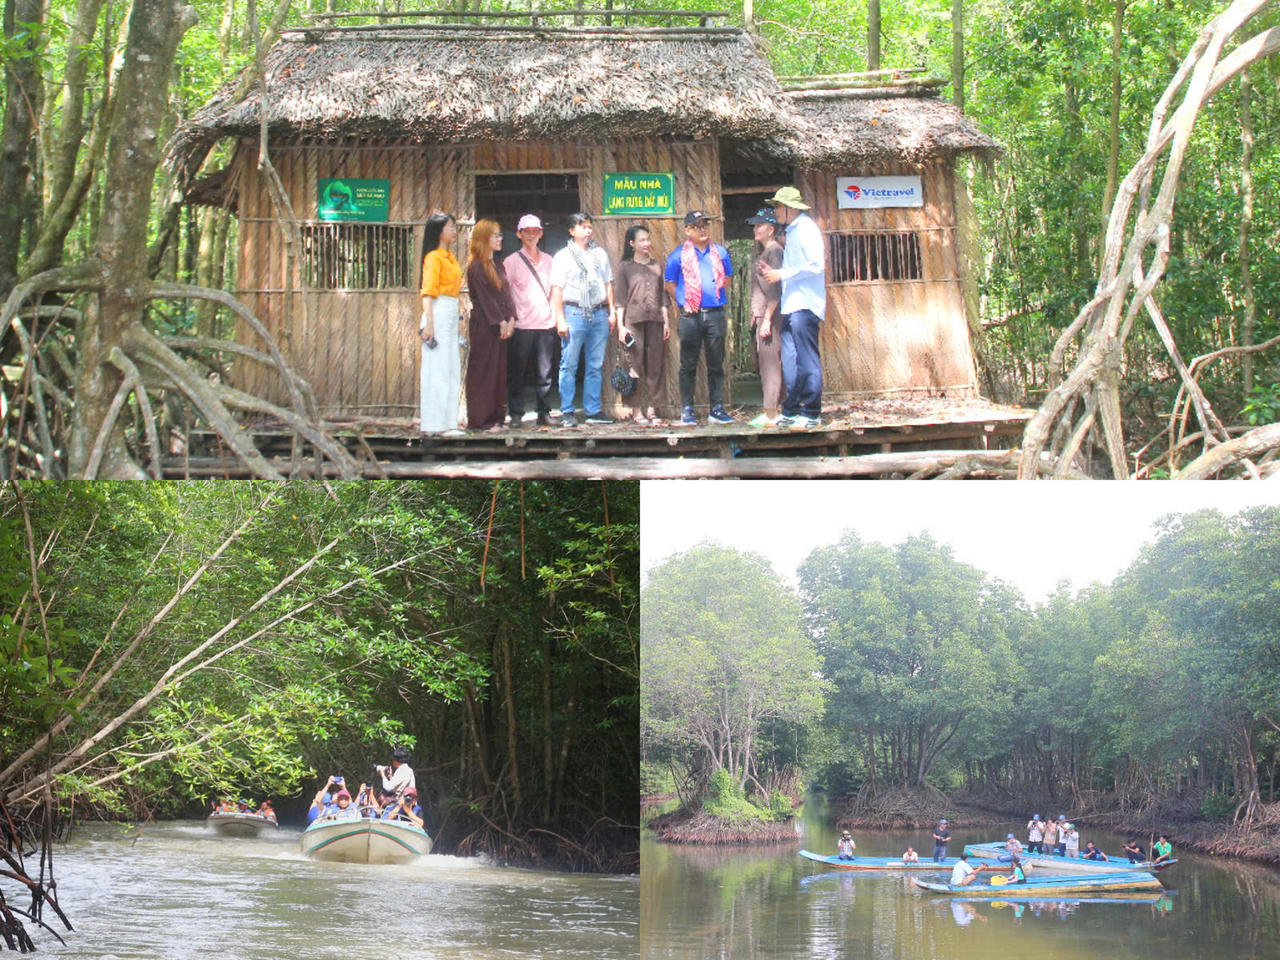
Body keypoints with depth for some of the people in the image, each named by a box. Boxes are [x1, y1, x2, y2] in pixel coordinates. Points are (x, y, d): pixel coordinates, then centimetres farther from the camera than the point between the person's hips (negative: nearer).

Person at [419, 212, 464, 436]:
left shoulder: (450, 257, 17)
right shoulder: (434, 257, -9)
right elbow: (428, 292, -14)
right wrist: (428, 323, -20)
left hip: (452, 315, 9)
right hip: (438, 314, -9)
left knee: (452, 371, 9)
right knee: (438, 370, -7)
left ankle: (447, 422, 14)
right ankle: (436, 424, -5)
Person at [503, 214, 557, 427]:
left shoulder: (548, 260, 14)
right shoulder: (512, 261, 2)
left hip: (546, 324, 3)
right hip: (521, 327, -3)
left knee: (545, 372, 1)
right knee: (517, 372, 0)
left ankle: (544, 412, 8)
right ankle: (516, 414, 7)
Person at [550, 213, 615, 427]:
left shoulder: (600, 254, 17)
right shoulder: (563, 256, 3)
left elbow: (608, 284, 19)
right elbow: (557, 290, -1)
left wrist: (612, 312, 11)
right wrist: (560, 320, -8)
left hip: (599, 313, 4)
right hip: (574, 312, -4)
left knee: (596, 365, 5)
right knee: (569, 365, -4)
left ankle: (593, 411, 11)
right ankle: (567, 412, -1)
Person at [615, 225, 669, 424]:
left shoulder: (656, 267, 15)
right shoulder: (626, 266, 3)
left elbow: (662, 296, 17)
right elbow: (620, 298, 0)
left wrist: (666, 321, 10)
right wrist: (620, 325, -7)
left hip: (655, 320, 4)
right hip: (634, 320, -4)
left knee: (655, 365, 2)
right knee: (636, 366, -5)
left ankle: (652, 408, 8)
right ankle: (638, 410, -2)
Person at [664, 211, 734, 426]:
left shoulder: (720, 253, 11)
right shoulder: (678, 255, 2)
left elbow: (727, 279, 22)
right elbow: (670, 284, 6)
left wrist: (722, 299, 9)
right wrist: (684, 303, -3)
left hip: (715, 314, 3)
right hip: (690, 316, -3)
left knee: (716, 364, 5)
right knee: (688, 365, 1)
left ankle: (716, 409, 10)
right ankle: (687, 411, 4)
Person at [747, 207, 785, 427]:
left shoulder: (775, 251, -11)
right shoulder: (762, 252, 19)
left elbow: (775, 289, -17)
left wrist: (767, 318, -20)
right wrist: (755, 315, 19)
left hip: (770, 315, -10)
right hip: (761, 315, 10)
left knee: (770, 362, -9)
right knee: (763, 362, 10)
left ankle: (771, 414, -9)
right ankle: (770, 412, 13)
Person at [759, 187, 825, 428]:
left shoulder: (806, 228, -7)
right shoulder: (792, 231, 21)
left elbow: (816, 265, -17)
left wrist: (783, 273, -13)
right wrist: (773, 272, 11)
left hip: (804, 306, -10)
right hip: (791, 306, 10)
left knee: (807, 361, -8)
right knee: (790, 361, 8)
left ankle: (811, 413, -7)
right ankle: (791, 411, 11)